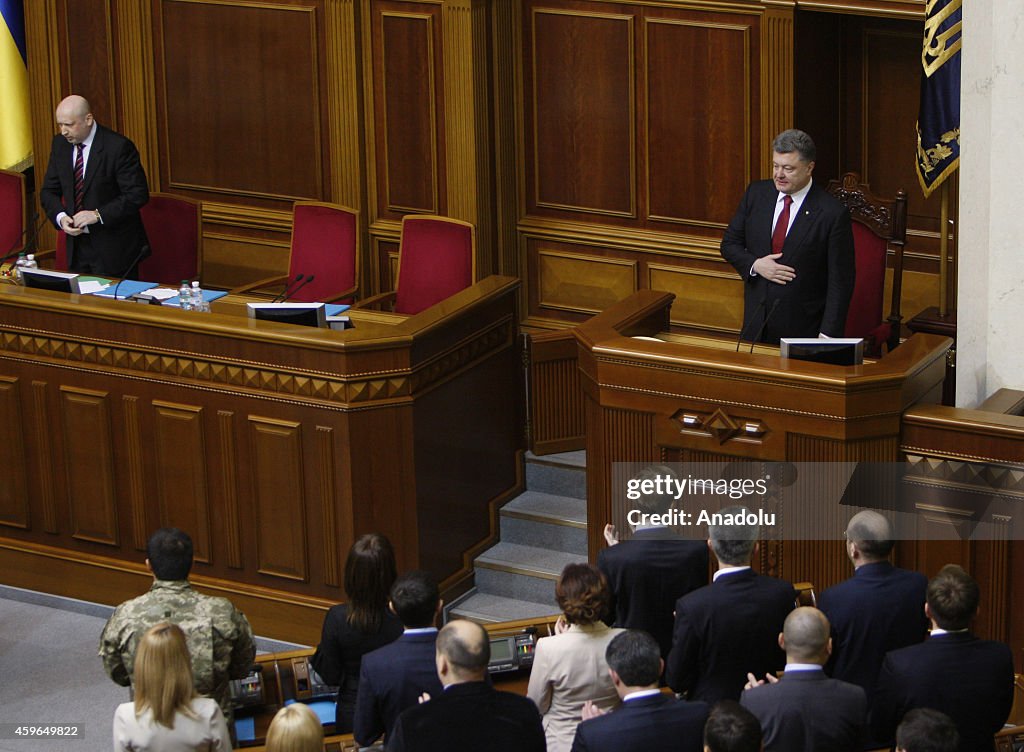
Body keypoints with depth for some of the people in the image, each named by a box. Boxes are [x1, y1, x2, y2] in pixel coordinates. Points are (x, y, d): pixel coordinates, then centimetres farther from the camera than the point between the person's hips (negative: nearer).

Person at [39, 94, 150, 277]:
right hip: (77, 247, 6)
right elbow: (49, 191, 11)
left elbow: (138, 194, -16)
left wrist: (98, 215, -22)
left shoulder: (118, 147, -15)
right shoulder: (60, 144, 4)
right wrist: (60, 217, -9)